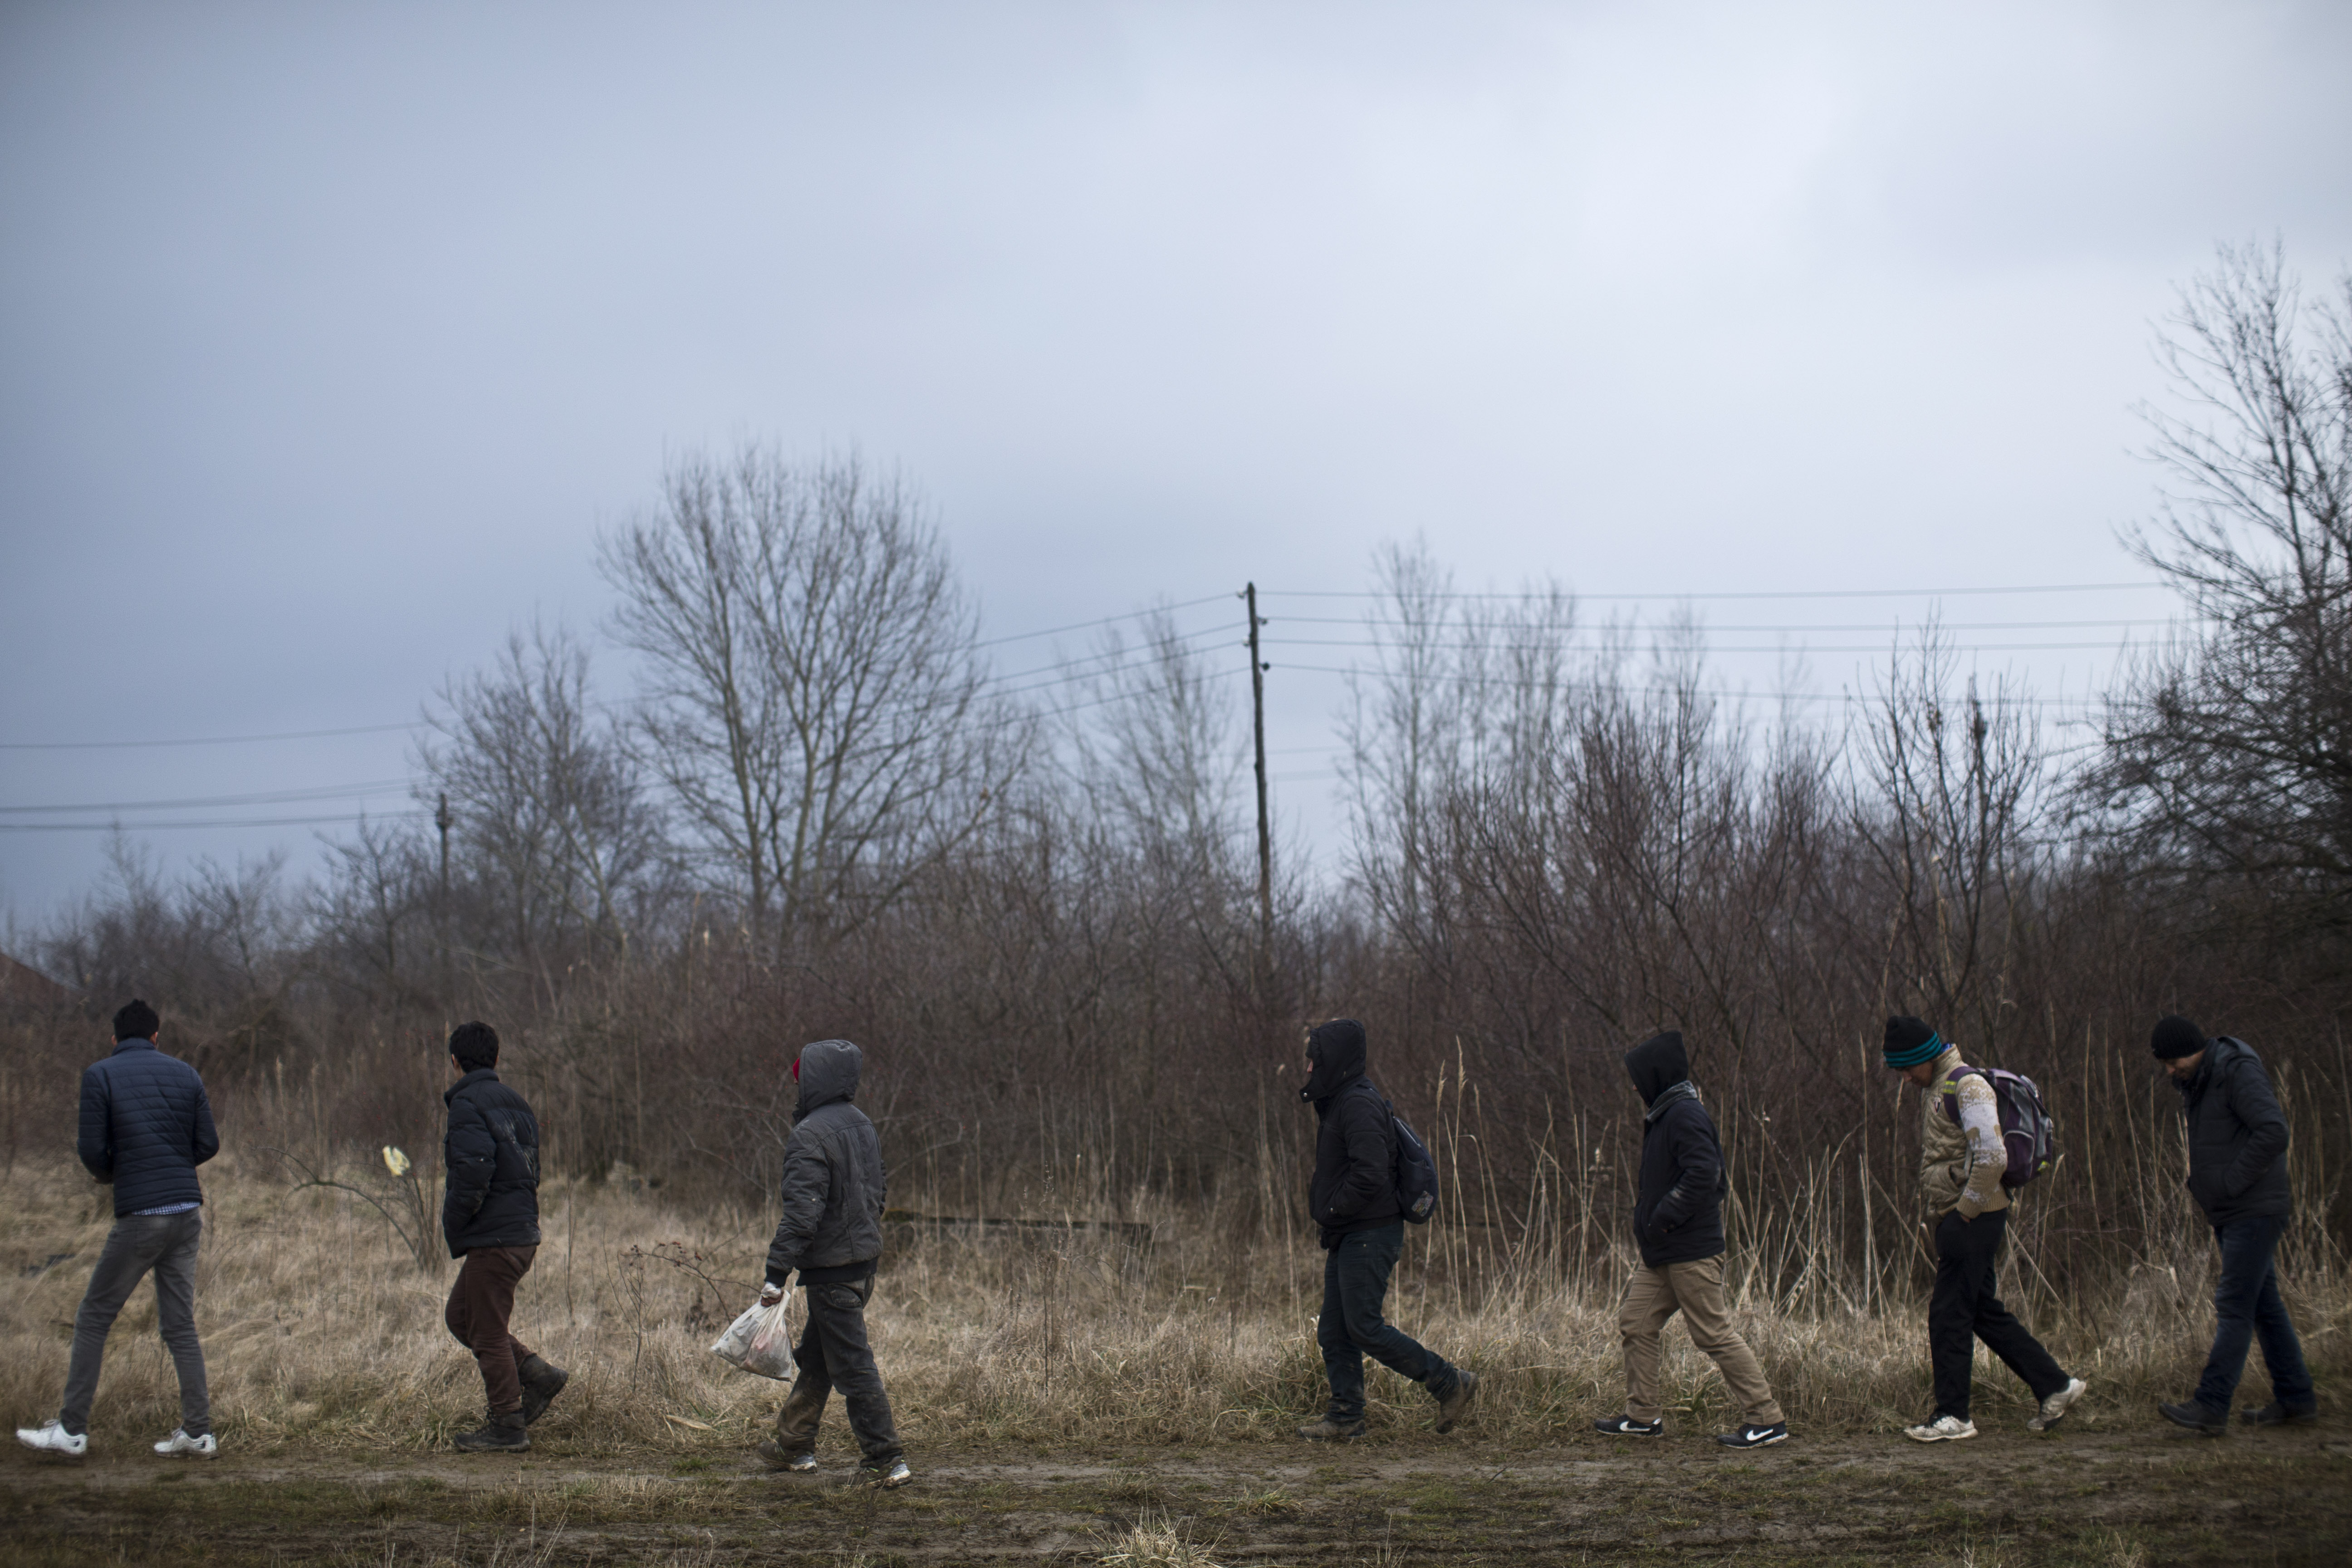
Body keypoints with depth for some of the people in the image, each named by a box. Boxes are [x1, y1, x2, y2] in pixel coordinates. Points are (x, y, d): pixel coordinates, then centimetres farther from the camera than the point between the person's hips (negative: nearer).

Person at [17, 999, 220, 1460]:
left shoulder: (99, 1076, -3)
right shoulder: (185, 1073, 9)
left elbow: (92, 1151, -7)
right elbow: (208, 1144, 8)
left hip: (140, 1214, -4)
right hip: (188, 1211, 4)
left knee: (94, 1319, 6)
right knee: (180, 1324, 9)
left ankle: (72, 1430, 6)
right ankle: (198, 1432, 7)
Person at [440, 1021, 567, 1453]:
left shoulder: (468, 1105, -12)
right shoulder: (517, 1104, 15)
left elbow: (473, 1171, -24)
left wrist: (454, 1229, -11)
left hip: (492, 1239, -9)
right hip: (523, 1232, 9)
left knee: (488, 1333, 0)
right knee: (460, 1316, 20)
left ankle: (507, 1427, 6)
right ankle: (537, 1372, 13)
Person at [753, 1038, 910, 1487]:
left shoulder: (810, 1136, -18)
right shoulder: (863, 1126, 10)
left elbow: (802, 1210, -23)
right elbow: (877, 1189, 18)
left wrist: (778, 1272, -21)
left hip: (832, 1270, -9)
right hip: (864, 1258, 9)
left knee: (852, 1365, -4)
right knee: (813, 1358, 21)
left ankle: (886, 1460, -4)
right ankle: (794, 1446, 31)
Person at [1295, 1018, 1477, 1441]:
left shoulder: (1359, 1104, -18)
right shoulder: (1337, 1101, 15)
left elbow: (1370, 1176, -26)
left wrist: (1331, 1212, -14)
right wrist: (1325, 1209, 11)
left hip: (1369, 1235, -10)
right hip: (1346, 1238, 10)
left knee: (1365, 1327, -10)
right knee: (1333, 1331, 8)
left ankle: (1450, 1383, -3)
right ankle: (1345, 1418, 12)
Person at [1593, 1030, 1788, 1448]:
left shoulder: (1686, 1116, -16)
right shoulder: (1663, 1115, 16)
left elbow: (1703, 1175, -25)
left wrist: (1663, 1219, -21)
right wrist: (1647, 1210, 12)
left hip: (1691, 1253, -11)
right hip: (1662, 1255, 11)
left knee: (1716, 1334, -8)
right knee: (1635, 1324, 12)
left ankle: (1767, 1420, -4)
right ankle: (1644, 1415, 20)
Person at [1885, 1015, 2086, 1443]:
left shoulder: (1968, 1086, -14)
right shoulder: (1934, 1089, 17)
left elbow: (1993, 1157, -23)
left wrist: (1967, 1208, -17)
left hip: (1973, 1218, -10)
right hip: (1951, 1217, 10)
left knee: (1948, 1314, -7)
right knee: (1984, 1312, 12)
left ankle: (1953, 1416, -2)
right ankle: (2054, 1386, 19)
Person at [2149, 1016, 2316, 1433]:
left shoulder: (2239, 1073, -16)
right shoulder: (2195, 1083, 14)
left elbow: (2273, 1132, -27)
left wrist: (2233, 1180, -21)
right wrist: (2198, 1180, 9)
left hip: (2254, 1211, -10)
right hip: (2227, 1214, 10)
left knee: (2234, 1306, -12)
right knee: (2264, 1305, 12)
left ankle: (2210, 1407, -16)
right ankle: (2296, 1399, 17)